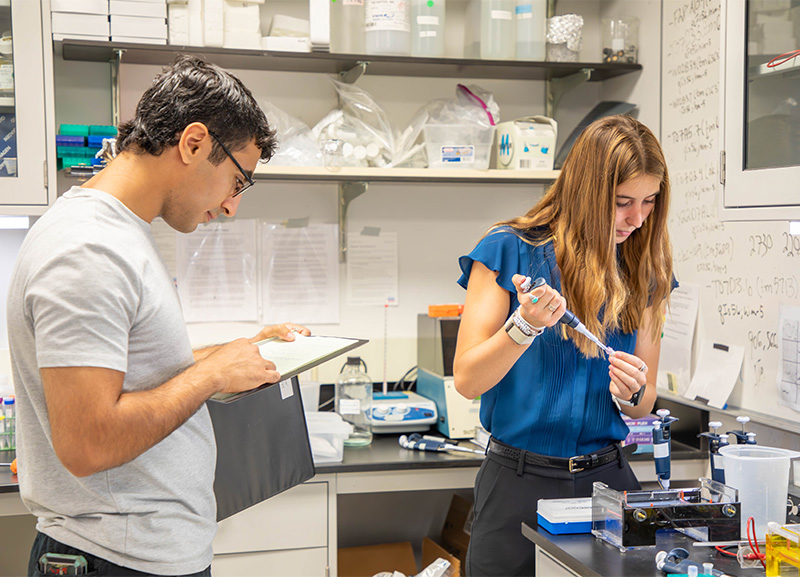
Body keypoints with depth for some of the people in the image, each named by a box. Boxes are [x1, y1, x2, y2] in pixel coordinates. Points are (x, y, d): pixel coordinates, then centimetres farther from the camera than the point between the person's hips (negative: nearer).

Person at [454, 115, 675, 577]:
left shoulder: (643, 271, 5)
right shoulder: (510, 251, -7)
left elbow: (646, 403, 11)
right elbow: (467, 381, -10)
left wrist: (631, 393, -12)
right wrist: (525, 325, -24)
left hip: (607, 475, 4)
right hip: (519, 481, -3)